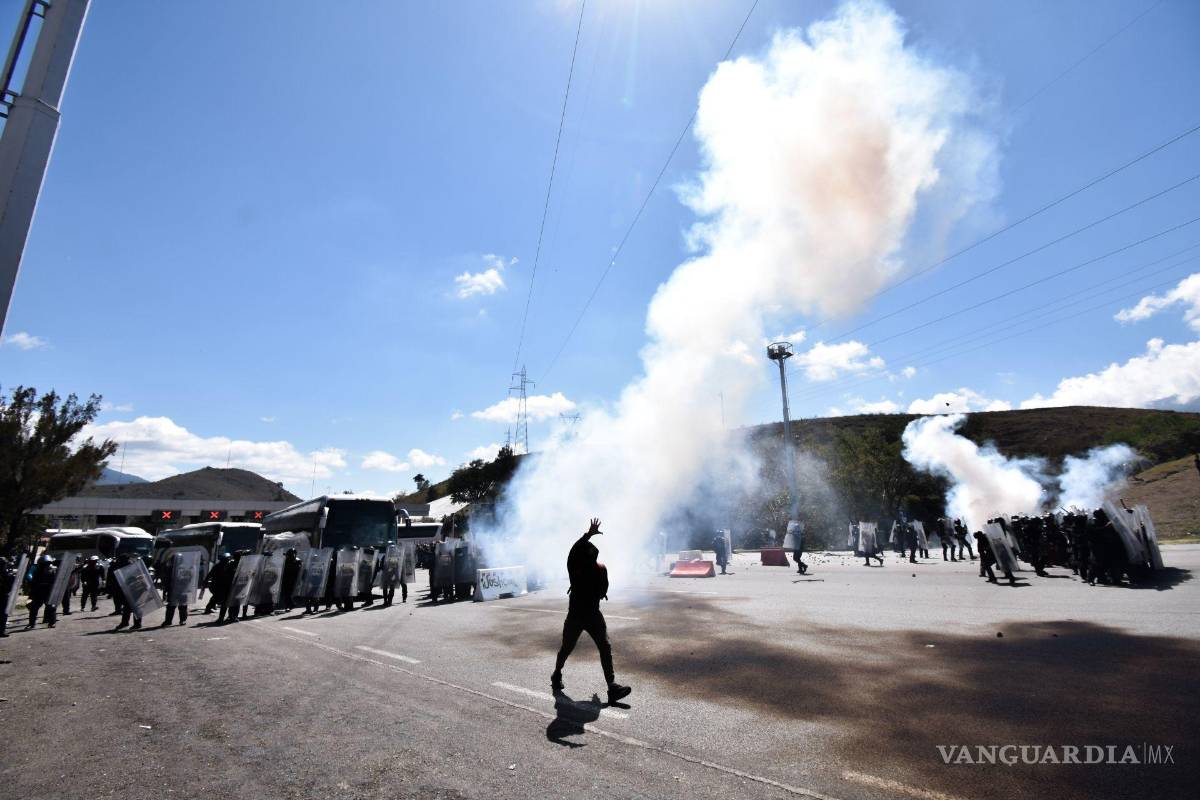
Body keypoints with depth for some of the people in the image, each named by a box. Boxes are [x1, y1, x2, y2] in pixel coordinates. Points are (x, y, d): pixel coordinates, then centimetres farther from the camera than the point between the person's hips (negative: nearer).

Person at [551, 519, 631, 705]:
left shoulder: (601, 568, -2)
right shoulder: (574, 566, -13)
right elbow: (573, 551, -37)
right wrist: (588, 534, -47)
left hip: (594, 614, 2)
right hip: (575, 614, -2)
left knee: (605, 647, -8)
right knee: (567, 648, 12)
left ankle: (612, 687, -8)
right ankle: (557, 676, 40)